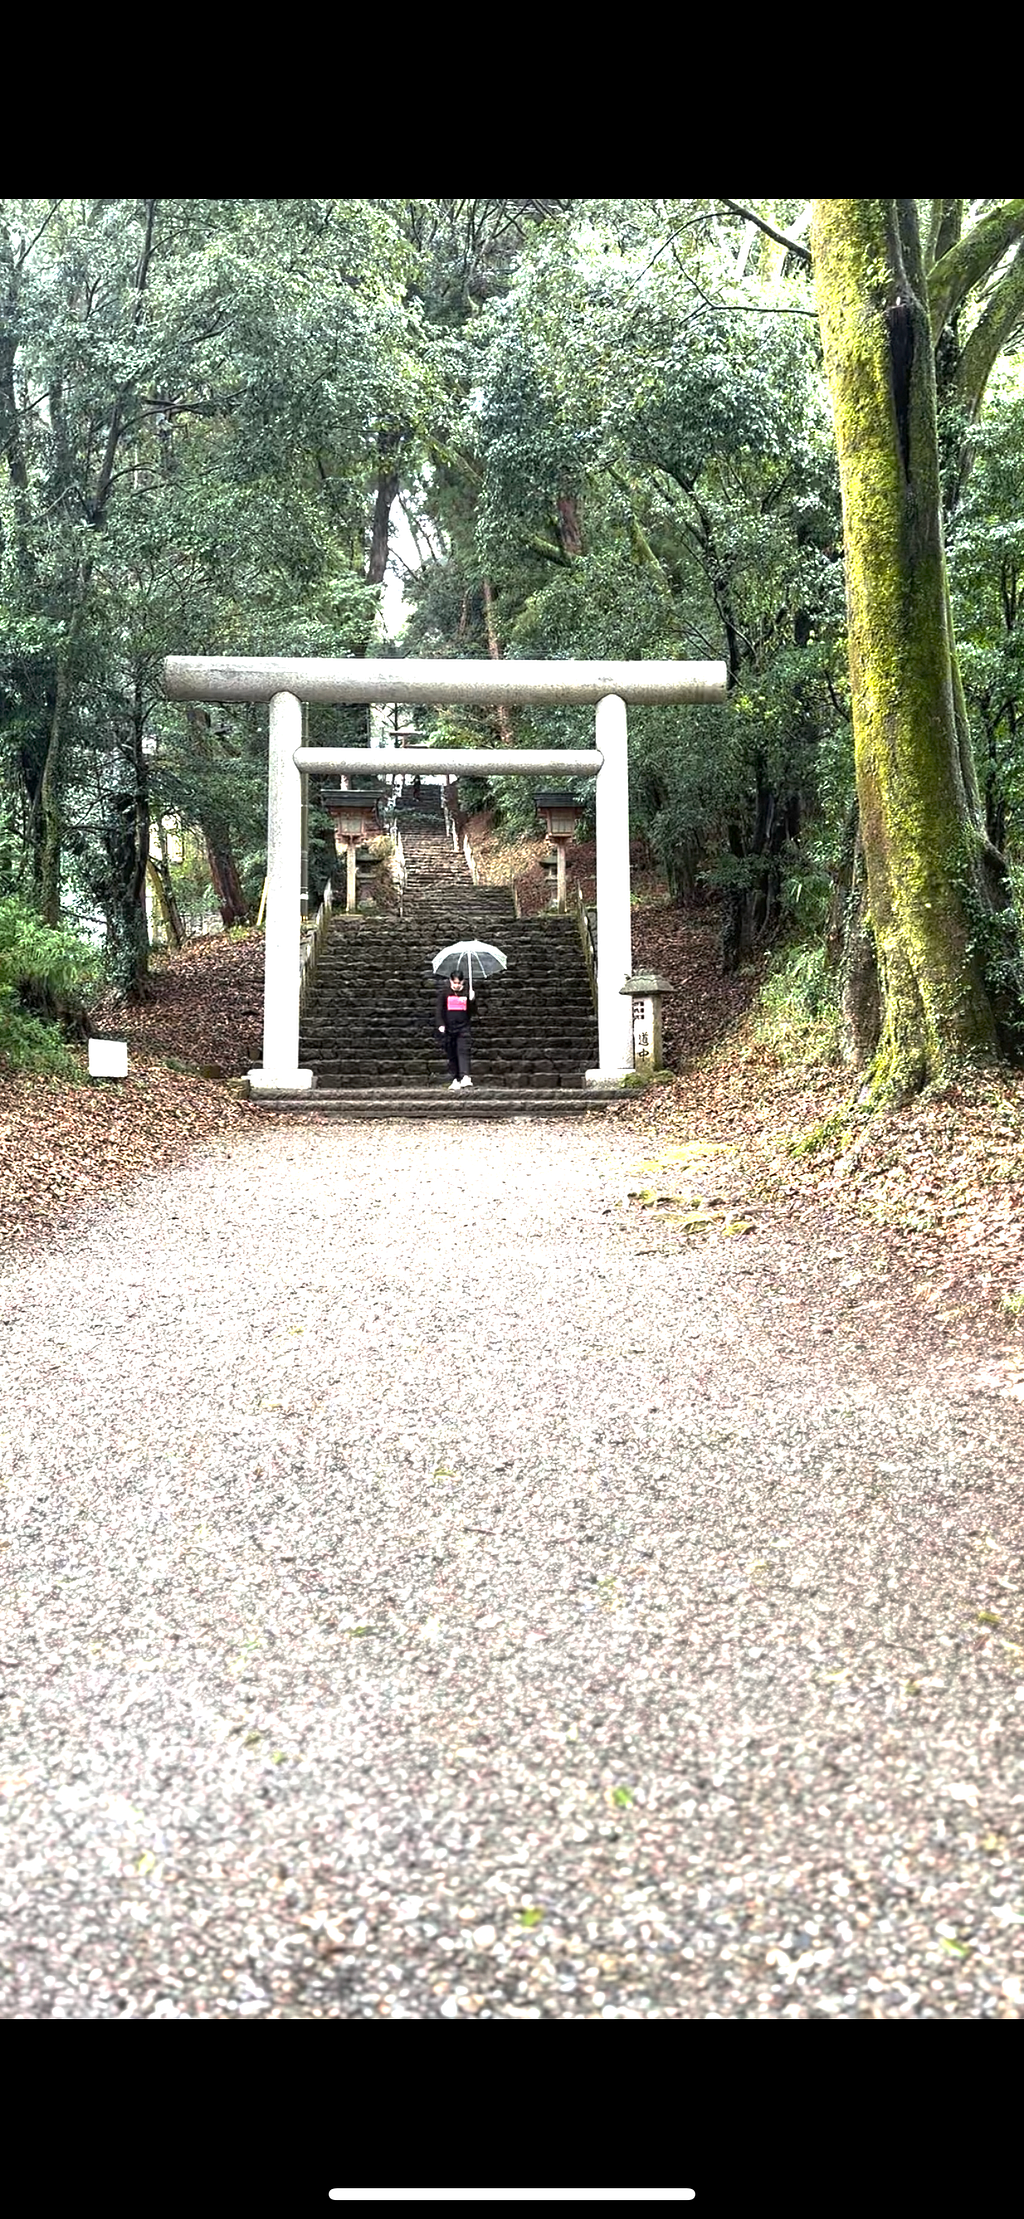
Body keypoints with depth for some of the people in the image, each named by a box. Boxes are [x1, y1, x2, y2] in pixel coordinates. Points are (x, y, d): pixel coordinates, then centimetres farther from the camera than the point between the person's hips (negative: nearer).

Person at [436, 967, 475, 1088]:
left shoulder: (467, 992, 5)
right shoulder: (444, 993, 4)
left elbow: (473, 1011, 4)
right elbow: (440, 1009, 4)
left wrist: (472, 1000, -14)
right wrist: (441, 1024, -7)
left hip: (464, 1027, -1)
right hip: (449, 1028, 1)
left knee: (464, 1051, -15)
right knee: (452, 1055, 5)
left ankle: (465, 1077, -27)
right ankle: (455, 1079, 10)